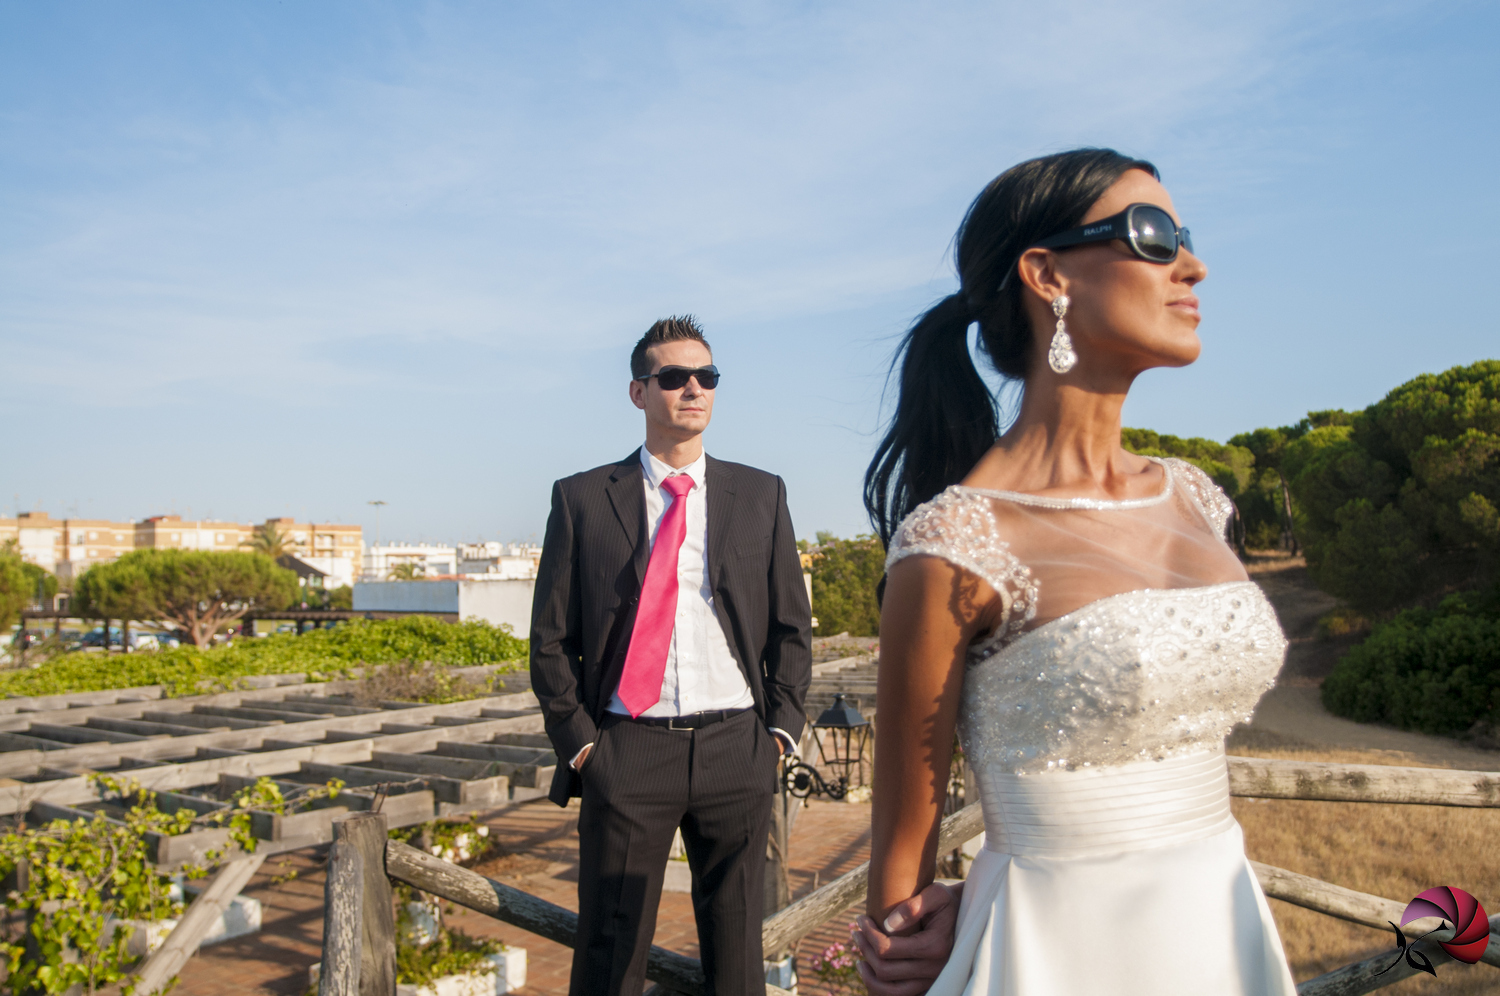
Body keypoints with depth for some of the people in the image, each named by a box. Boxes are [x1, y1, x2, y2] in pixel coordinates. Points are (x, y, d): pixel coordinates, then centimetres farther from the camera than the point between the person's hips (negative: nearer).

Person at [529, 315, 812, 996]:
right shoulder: (582, 499, 3)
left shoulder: (761, 495, 8)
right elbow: (551, 639, 4)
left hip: (737, 751, 2)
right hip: (626, 754, -1)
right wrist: (579, 742, -3)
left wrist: (781, 729, 2)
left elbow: (791, 625, 11)